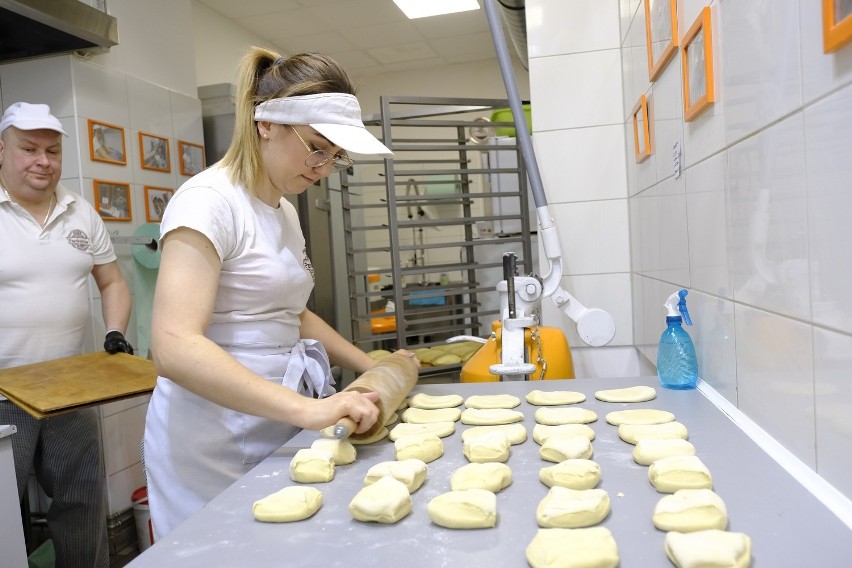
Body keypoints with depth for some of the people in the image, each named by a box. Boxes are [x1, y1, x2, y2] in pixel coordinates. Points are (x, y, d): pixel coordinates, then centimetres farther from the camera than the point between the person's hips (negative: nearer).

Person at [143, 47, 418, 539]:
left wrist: (371, 366, 10)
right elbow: (174, 346, -28)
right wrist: (306, 408, -36)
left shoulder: (285, 209, 9)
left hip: (277, 432, 8)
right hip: (215, 446, -8)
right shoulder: (209, 201, -17)